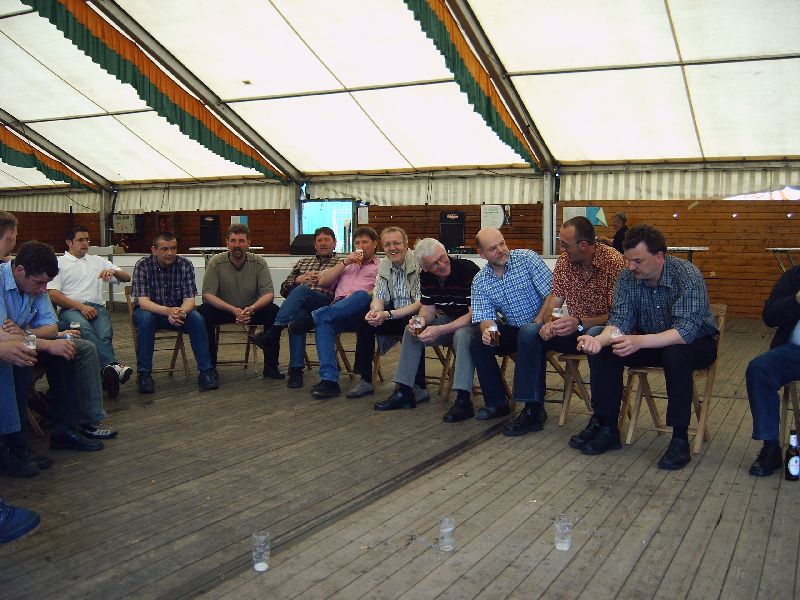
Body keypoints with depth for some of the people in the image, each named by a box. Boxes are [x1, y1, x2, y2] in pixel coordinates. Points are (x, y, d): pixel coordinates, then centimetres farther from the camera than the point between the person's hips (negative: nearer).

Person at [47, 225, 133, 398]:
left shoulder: (98, 261, 28)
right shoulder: (59, 263, 17)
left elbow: (127, 278, 25)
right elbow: (52, 294, 3)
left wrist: (113, 271, 1)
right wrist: (81, 306, -10)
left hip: (97, 307, 3)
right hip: (71, 309, -3)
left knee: (105, 334, -34)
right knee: (84, 328, -39)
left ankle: (108, 372, -43)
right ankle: (114, 365, -52)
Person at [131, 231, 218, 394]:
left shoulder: (185, 265, -11)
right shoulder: (143, 265, -17)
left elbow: (189, 299, -16)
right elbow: (143, 301, -26)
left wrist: (181, 312, -41)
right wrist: (168, 311, -45)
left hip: (178, 310, 2)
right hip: (150, 310, -1)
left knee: (197, 318, -27)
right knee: (146, 319, -35)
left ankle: (206, 370, -20)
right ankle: (144, 374, -26)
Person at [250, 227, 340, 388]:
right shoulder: (303, 262, 35)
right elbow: (283, 290, 27)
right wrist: (297, 280, 7)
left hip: (324, 303, -3)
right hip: (298, 305, 3)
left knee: (301, 290, -36)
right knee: (297, 316, -37)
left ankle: (271, 333, -45)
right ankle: (296, 369, -44)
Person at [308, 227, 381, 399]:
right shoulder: (347, 265, 38)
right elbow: (323, 282, 22)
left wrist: (366, 296, -16)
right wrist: (344, 262, 14)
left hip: (361, 311, -3)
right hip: (339, 309, 3)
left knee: (361, 295, -38)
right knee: (324, 321, -32)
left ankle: (312, 317, -38)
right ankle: (329, 380, -41)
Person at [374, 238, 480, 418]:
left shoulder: (469, 270, -25)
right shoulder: (426, 276, -3)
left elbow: (474, 313, -26)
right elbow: (429, 309, 4)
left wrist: (441, 330, -32)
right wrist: (421, 320, -21)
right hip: (449, 320, 7)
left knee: (462, 334, -37)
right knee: (411, 332, -4)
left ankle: (463, 400, -36)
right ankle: (404, 392, 0)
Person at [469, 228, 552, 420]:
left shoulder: (528, 258, -11)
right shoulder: (479, 282, 1)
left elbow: (552, 294, -15)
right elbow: (486, 316, -3)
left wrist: (539, 321, -26)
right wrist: (487, 329, -27)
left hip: (539, 325, -4)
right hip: (512, 330, 5)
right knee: (477, 344, -15)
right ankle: (497, 403, -5)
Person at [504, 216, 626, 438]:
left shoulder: (614, 262, -19)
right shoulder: (564, 262, 1)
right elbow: (555, 299, 1)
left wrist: (580, 324, -35)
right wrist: (549, 323, -22)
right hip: (574, 329, 6)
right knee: (528, 332, -13)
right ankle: (533, 410, -9)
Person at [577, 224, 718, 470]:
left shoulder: (687, 276, -26)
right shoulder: (627, 278, -11)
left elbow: (685, 331, -36)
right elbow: (620, 321, -16)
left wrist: (640, 341, -52)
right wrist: (600, 339, -39)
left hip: (696, 342, -5)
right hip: (649, 343, 5)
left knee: (675, 355, -39)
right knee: (601, 351, -18)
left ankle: (680, 438, -25)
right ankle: (608, 429, -8)